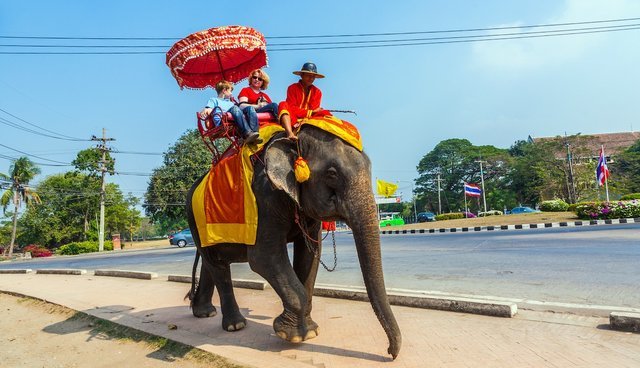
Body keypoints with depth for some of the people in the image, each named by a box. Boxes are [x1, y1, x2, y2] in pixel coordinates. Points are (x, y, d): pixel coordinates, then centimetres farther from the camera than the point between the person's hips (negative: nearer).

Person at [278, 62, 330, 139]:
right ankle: (290, 133, -51)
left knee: (325, 113, -16)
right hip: (293, 119, -2)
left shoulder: (317, 92, 10)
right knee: (283, 105, -27)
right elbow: (292, 108, -8)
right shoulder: (292, 88, 2)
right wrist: (310, 112, -14)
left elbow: (314, 110, 1)